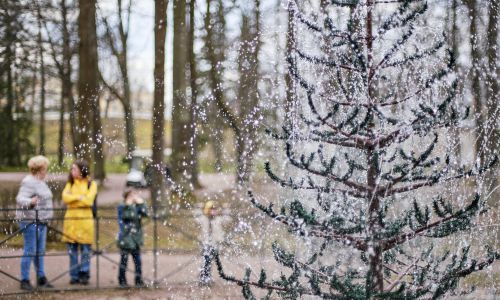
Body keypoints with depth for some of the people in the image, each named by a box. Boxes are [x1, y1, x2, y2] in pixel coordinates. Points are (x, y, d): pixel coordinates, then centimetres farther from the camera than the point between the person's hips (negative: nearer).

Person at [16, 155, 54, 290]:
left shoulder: (41, 182, 15)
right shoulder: (28, 182, -14)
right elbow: (20, 199, -24)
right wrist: (30, 202, -45)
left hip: (41, 221, 10)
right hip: (30, 221, -10)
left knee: (40, 251, 13)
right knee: (30, 250, -7)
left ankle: (41, 278, 20)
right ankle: (24, 280, -3)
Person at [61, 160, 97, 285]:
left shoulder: (91, 184, 4)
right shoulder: (70, 183, 15)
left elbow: (88, 200, -9)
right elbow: (65, 197, -2)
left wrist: (73, 199, -4)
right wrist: (80, 197, -9)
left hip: (85, 220, -3)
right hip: (71, 220, 3)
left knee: (85, 250, -2)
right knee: (72, 250, 3)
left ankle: (84, 275, 4)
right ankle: (74, 276, 8)